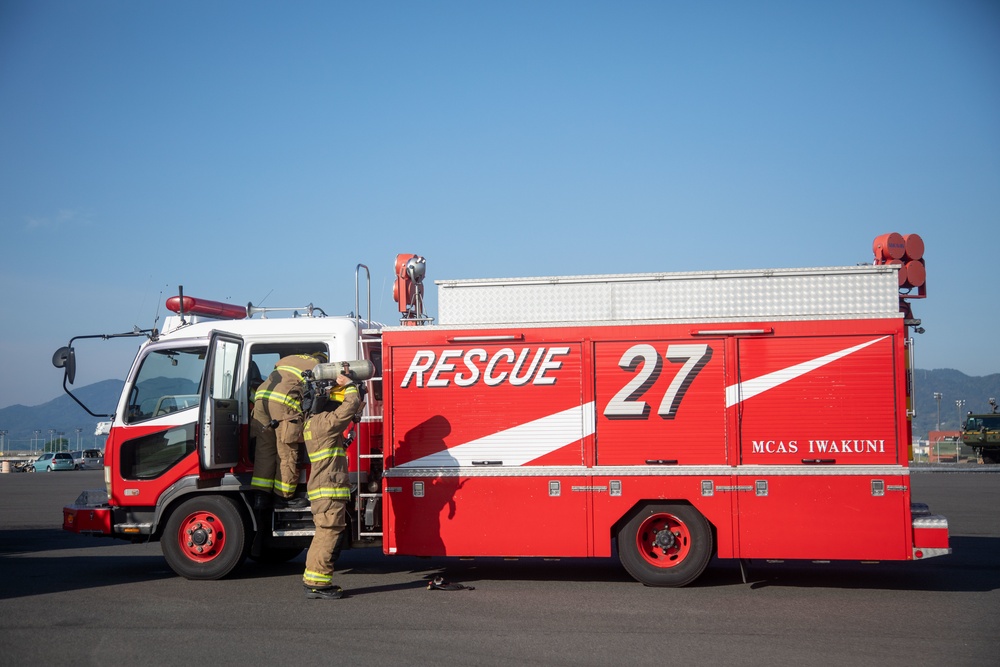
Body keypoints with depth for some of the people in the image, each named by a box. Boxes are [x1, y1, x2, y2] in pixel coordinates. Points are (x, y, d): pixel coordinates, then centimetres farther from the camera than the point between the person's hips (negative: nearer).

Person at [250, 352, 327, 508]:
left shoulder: (289, 358, 34)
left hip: (261, 395, 6)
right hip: (283, 401, -6)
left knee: (264, 449, 11)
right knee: (287, 452, 3)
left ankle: (261, 495, 11)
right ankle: (283, 497, 8)